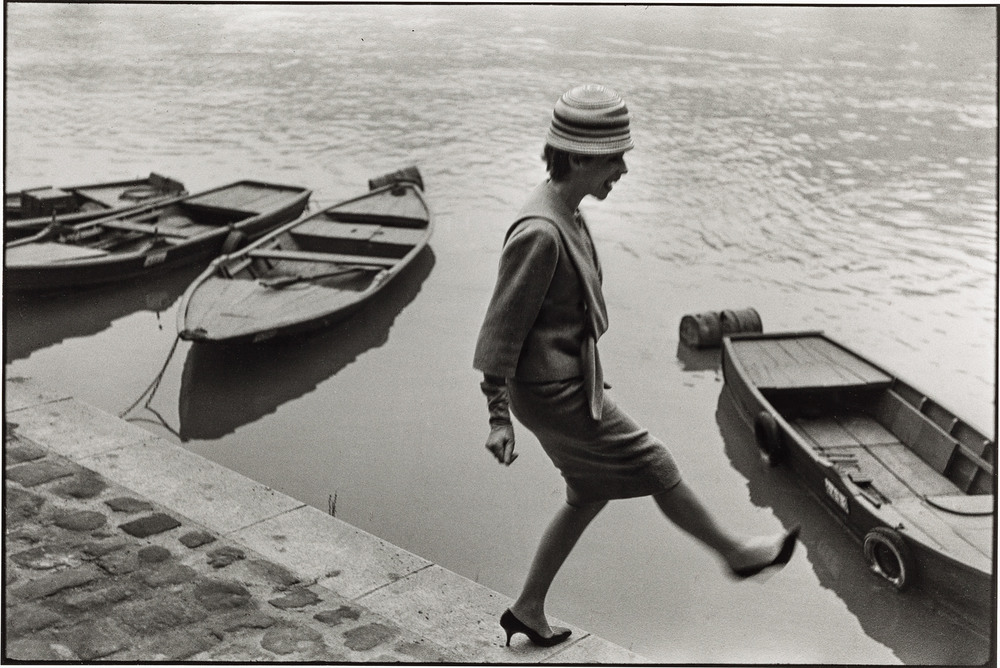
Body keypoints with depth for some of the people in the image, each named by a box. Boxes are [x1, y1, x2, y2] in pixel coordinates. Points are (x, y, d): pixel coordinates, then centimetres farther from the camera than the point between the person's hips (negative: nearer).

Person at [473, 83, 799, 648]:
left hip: (574, 379, 10)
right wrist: (500, 417, -20)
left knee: (591, 494, 19)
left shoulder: (565, 213, 5)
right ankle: (738, 554, 29)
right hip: (556, 394, -10)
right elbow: (502, 327, -23)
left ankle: (529, 610, 31)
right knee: (656, 467, 6)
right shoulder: (540, 233, -26)